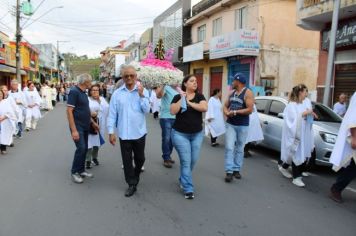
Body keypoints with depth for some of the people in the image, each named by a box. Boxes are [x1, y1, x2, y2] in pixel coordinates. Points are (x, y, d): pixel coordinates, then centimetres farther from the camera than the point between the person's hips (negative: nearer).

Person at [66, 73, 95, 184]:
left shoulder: (83, 93, 11)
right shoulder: (74, 91, -15)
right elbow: (69, 111, -20)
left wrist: (92, 123, 19)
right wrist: (74, 130, -24)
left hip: (85, 127, 9)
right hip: (77, 127, -9)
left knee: (85, 148, 11)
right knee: (81, 148, -11)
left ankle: (81, 170, 22)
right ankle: (74, 172, 5)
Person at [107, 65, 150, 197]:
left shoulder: (142, 91, -1)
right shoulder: (117, 93, -2)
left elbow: (146, 110, -9)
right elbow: (112, 114, -1)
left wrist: (141, 95, -18)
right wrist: (111, 132, -5)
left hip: (139, 132, 0)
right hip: (124, 133, 0)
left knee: (140, 158, 15)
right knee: (127, 160, 6)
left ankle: (135, 175, 43)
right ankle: (132, 184, 21)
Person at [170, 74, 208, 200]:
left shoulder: (199, 96, 3)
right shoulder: (178, 97, -1)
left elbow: (204, 108, -15)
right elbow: (173, 111, -14)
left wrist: (189, 103, -14)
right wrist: (181, 99, -16)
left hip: (197, 134, 3)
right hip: (180, 134, -3)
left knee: (193, 161, 12)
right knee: (186, 161, -5)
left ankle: (183, 180, 37)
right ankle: (188, 189, 4)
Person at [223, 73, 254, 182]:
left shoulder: (248, 93, -10)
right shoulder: (232, 93, 9)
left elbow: (249, 110, -19)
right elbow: (225, 106, 12)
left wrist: (235, 112, -17)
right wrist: (226, 112, -11)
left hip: (243, 126, -4)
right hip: (230, 124, 4)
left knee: (239, 149, 9)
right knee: (229, 147, -6)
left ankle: (237, 169, 21)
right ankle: (229, 171, -4)